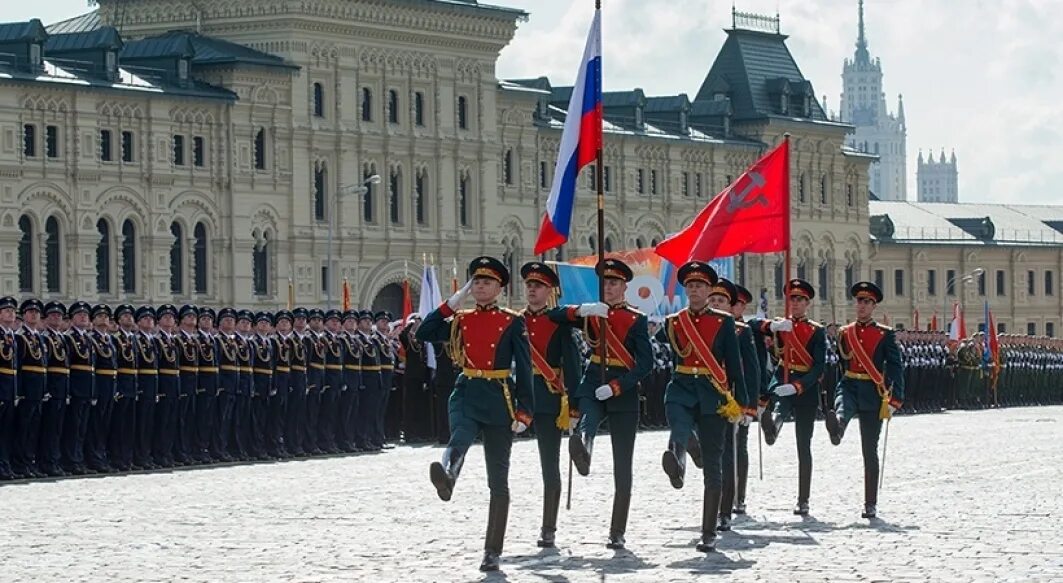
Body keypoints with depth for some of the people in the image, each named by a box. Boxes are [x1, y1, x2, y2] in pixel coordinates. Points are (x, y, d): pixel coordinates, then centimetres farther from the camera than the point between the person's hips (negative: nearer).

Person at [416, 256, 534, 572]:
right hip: (466, 395, 1)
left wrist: (523, 412, -10)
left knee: (498, 479, 2)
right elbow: (423, 334, 0)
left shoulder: (512, 323, 3)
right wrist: (450, 304, -3)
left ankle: (492, 551, 7)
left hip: (499, 401, -1)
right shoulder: (460, 320, 11)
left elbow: (524, 368, -2)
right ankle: (446, 477, -69)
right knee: (459, 439, -35)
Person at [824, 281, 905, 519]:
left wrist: (894, 400, -11)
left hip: (873, 394, -1)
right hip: (849, 388, 1)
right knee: (841, 412, -38)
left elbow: (896, 368, -2)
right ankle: (836, 429, -73)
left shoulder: (885, 334, 3)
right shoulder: (844, 333, 13)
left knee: (870, 452, 2)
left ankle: (871, 504, 6)